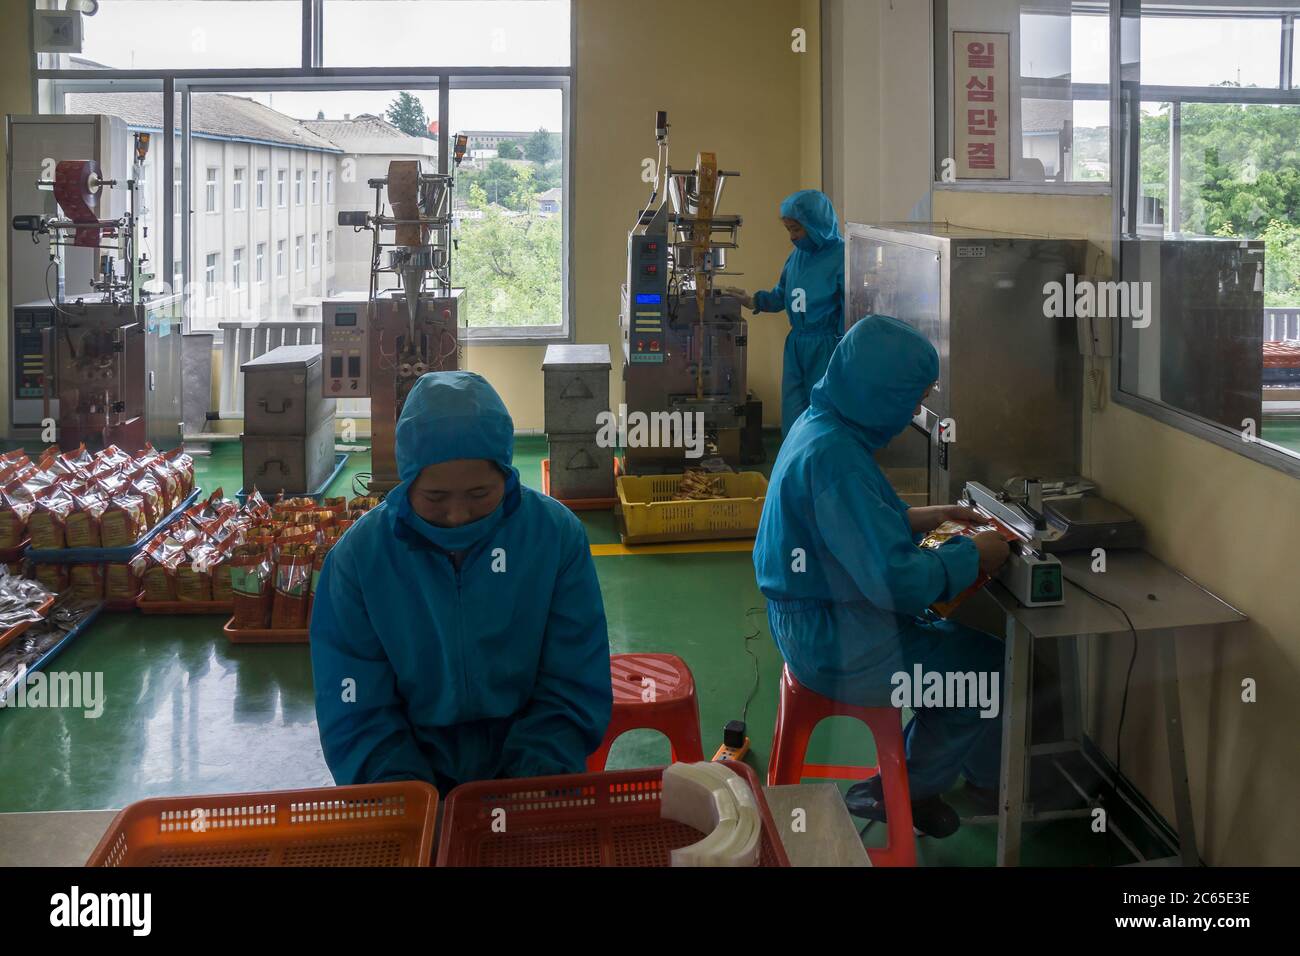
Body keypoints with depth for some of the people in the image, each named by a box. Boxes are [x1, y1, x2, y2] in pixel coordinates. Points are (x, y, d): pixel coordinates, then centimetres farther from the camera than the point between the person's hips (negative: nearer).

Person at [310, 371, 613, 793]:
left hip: (531, 781, 0)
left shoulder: (558, 534, -6)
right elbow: (357, 715, -5)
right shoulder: (356, 556, -7)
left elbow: (575, 692, -3)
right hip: (411, 777, 0)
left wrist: (524, 791, -15)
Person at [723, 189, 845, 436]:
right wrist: (753, 301, 0)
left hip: (826, 349, -6)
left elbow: (850, 311, -13)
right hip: (796, 346, 6)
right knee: (793, 416, 10)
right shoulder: (797, 256, 7)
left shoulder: (841, 256, -13)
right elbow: (781, 296, 16)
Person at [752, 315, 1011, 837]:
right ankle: (902, 791, 21)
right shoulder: (835, 457, -29)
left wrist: (921, 517, 8)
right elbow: (898, 580, -31)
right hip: (838, 644, -10)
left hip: (813, 619, 10)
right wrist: (973, 554, -16)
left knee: (961, 641, 21)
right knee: (994, 670, 5)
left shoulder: (819, 426, 2)